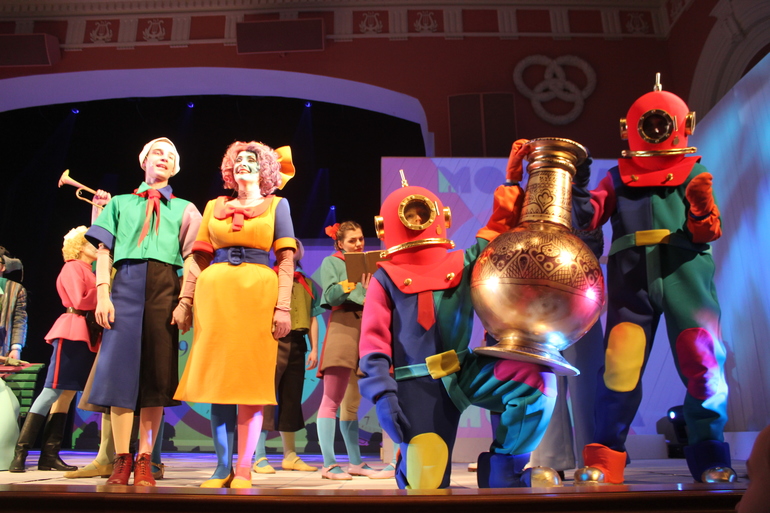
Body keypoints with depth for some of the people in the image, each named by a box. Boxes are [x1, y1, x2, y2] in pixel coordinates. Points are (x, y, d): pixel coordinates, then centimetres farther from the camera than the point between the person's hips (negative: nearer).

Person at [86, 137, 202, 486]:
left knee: (157, 371, -2)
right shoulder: (120, 203, 20)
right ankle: (122, 460, 0)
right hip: (126, 284, 0)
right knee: (121, 366, -6)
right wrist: (102, 293, -5)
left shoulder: (185, 208, 20)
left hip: (166, 287, 0)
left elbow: (191, 256, 10)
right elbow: (104, 251, 10)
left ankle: (144, 460, 3)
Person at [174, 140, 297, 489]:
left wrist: (283, 306, -9)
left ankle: (243, 470, 0)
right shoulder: (215, 207, 18)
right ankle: (223, 468, 9)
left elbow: (286, 260, 2)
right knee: (217, 381, 2)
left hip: (258, 296, -2)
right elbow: (200, 258, 13)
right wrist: (185, 301, 3)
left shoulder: (276, 205, 11)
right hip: (214, 295, 3)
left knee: (250, 382, -4)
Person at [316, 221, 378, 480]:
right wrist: (354, 279, -16)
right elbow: (330, 296, -6)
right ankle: (328, 464, -8)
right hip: (343, 327, -6)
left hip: (365, 329, 6)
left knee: (353, 402, 10)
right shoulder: (331, 262, 7)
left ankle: (355, 462, 15)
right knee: (332, 400, -9)